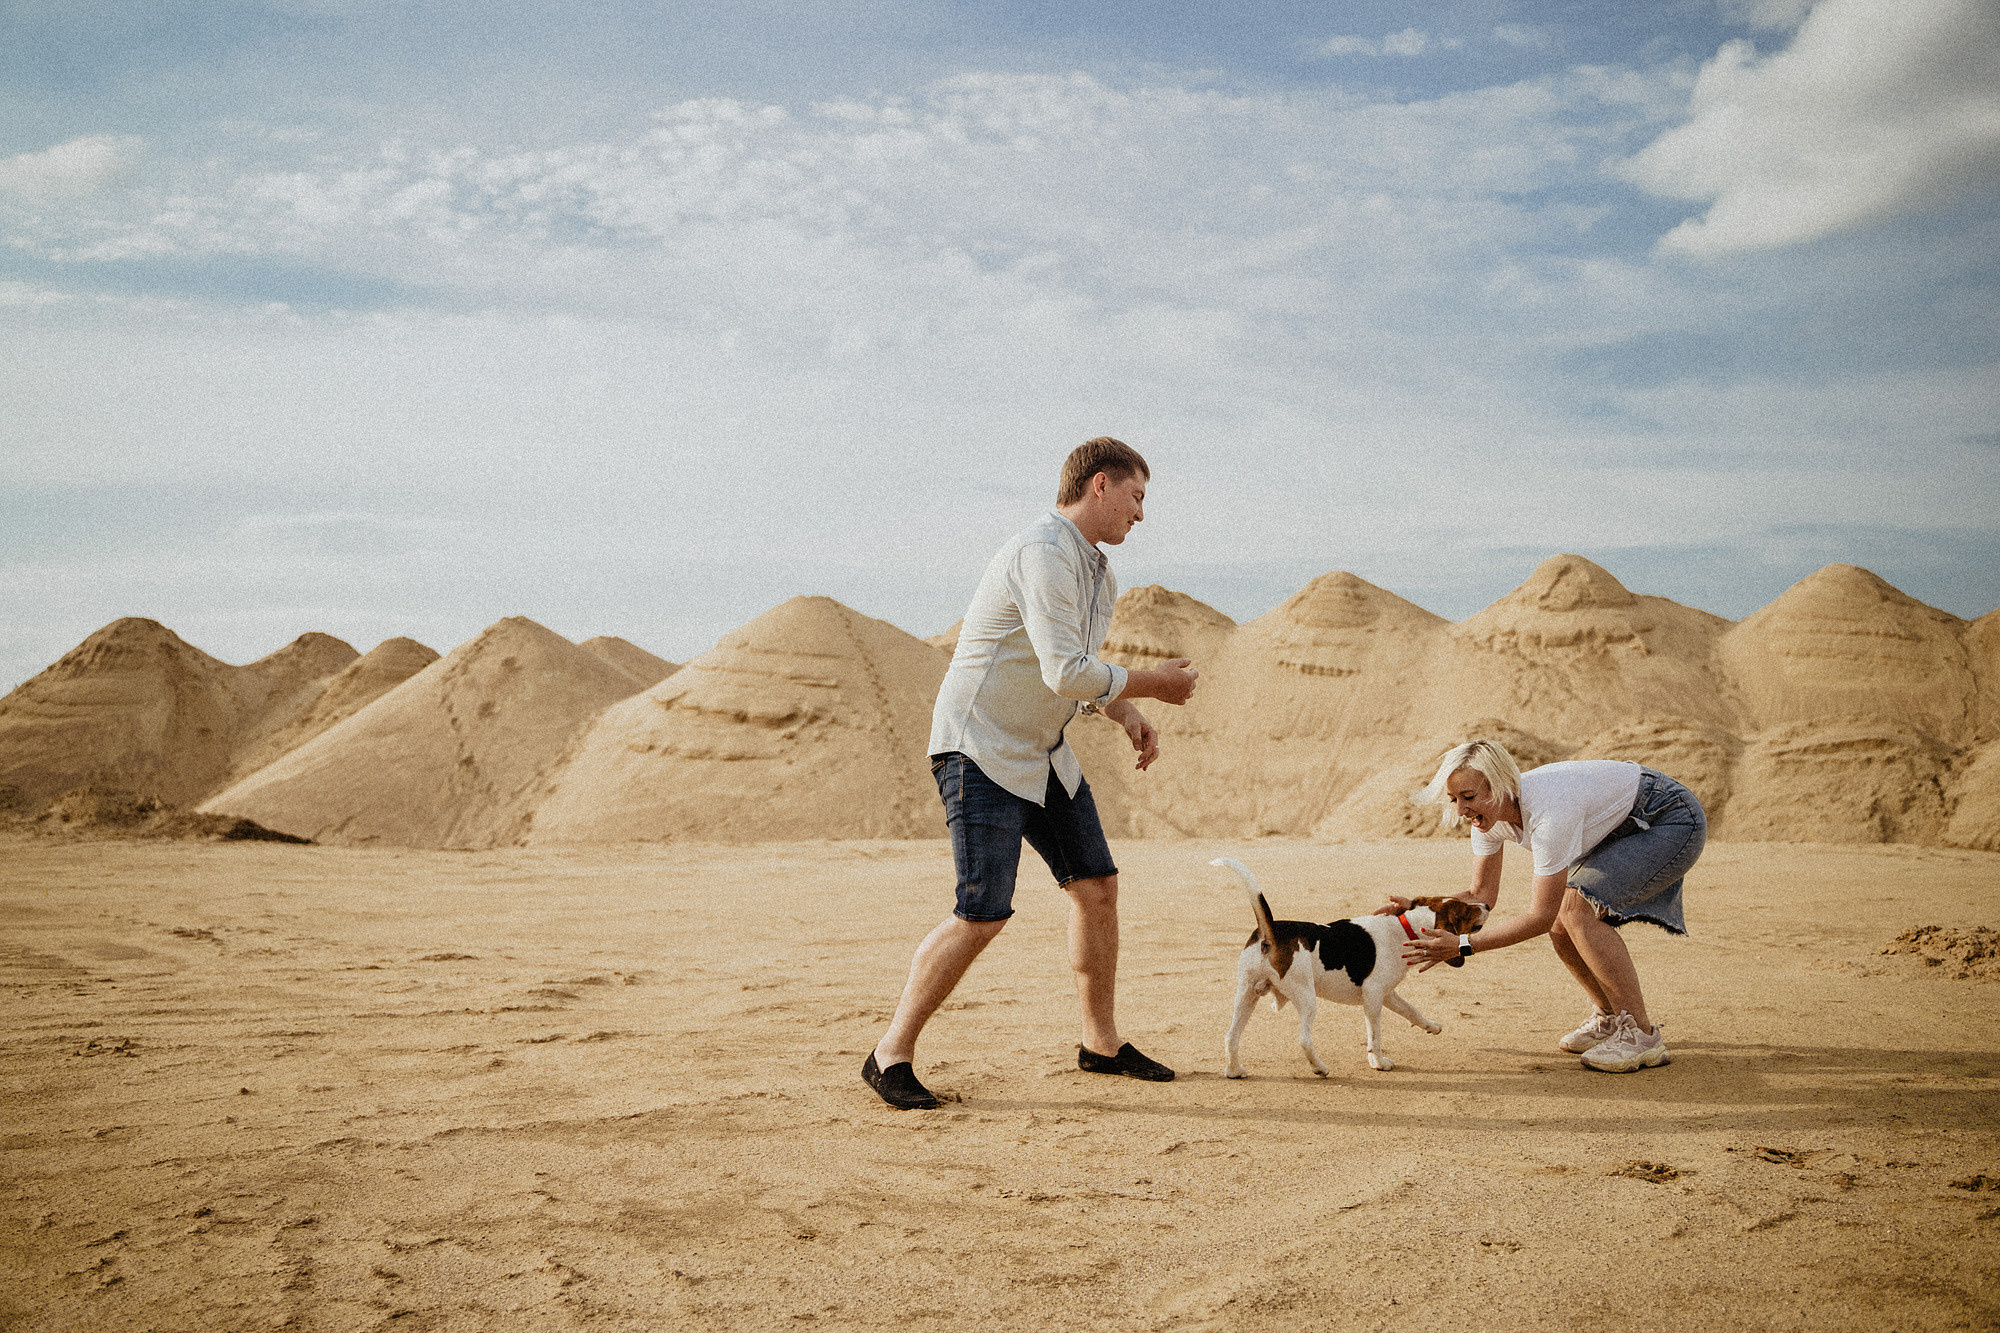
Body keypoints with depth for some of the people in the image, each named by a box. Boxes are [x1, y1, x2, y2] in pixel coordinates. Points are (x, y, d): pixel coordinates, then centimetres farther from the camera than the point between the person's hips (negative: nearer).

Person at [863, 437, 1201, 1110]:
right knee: (982, 915, -13)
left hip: (1042, 752, 10)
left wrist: (1129, 716, 8)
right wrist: (1155, 684, -15)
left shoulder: (1096, 569, 12)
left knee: (1097, 885, 9)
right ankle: (891, 1055, 1)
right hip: (980, 751, -10)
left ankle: (1101, 1041, 24)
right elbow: (1066, 672, -28)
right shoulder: (1043, 552, -21)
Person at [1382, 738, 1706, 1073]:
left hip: (1676, 821, -8)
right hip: (1624, 828, 8)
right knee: (1560, 925, -4)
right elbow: (1482, 896, -2)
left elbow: (1542, 915, -29)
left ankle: (1642, 1035, -14)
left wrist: (1463, 946, -30)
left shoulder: (1549, 809, -36)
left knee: (1577, 907, -24)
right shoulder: (1487, 812, -12)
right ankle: (1609, 1018, 20)